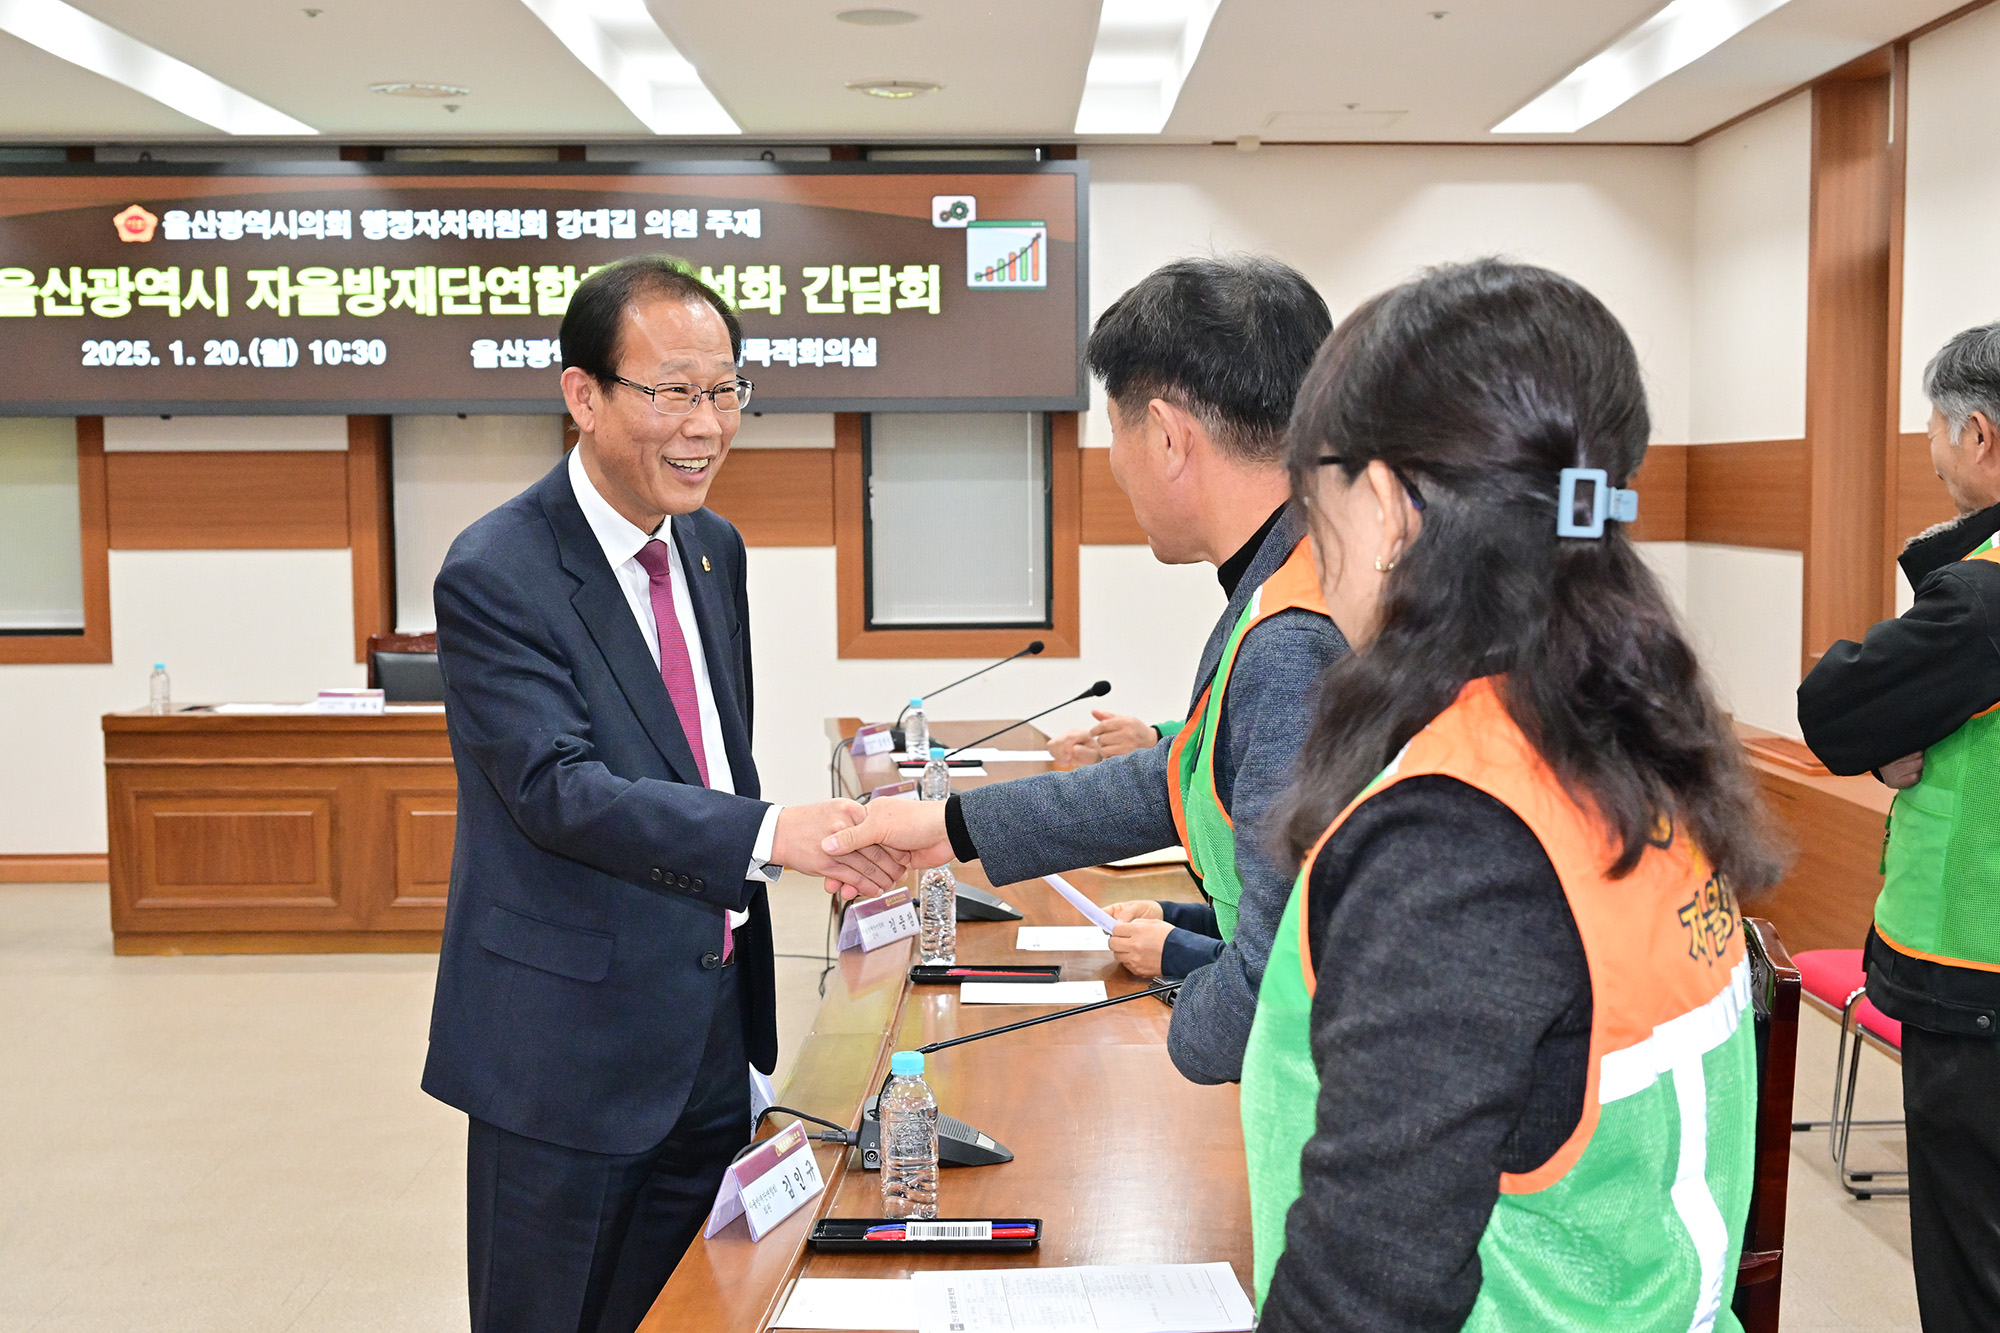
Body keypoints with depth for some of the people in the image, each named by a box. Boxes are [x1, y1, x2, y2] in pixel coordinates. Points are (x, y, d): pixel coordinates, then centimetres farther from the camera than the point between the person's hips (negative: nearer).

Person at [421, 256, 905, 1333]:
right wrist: (770, 834, -35)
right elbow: (557, 788, -26)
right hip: (572, 1044, -7)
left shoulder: (713, 549, 8)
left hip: (714, 1028, 7)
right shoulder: (496, 575, -16)